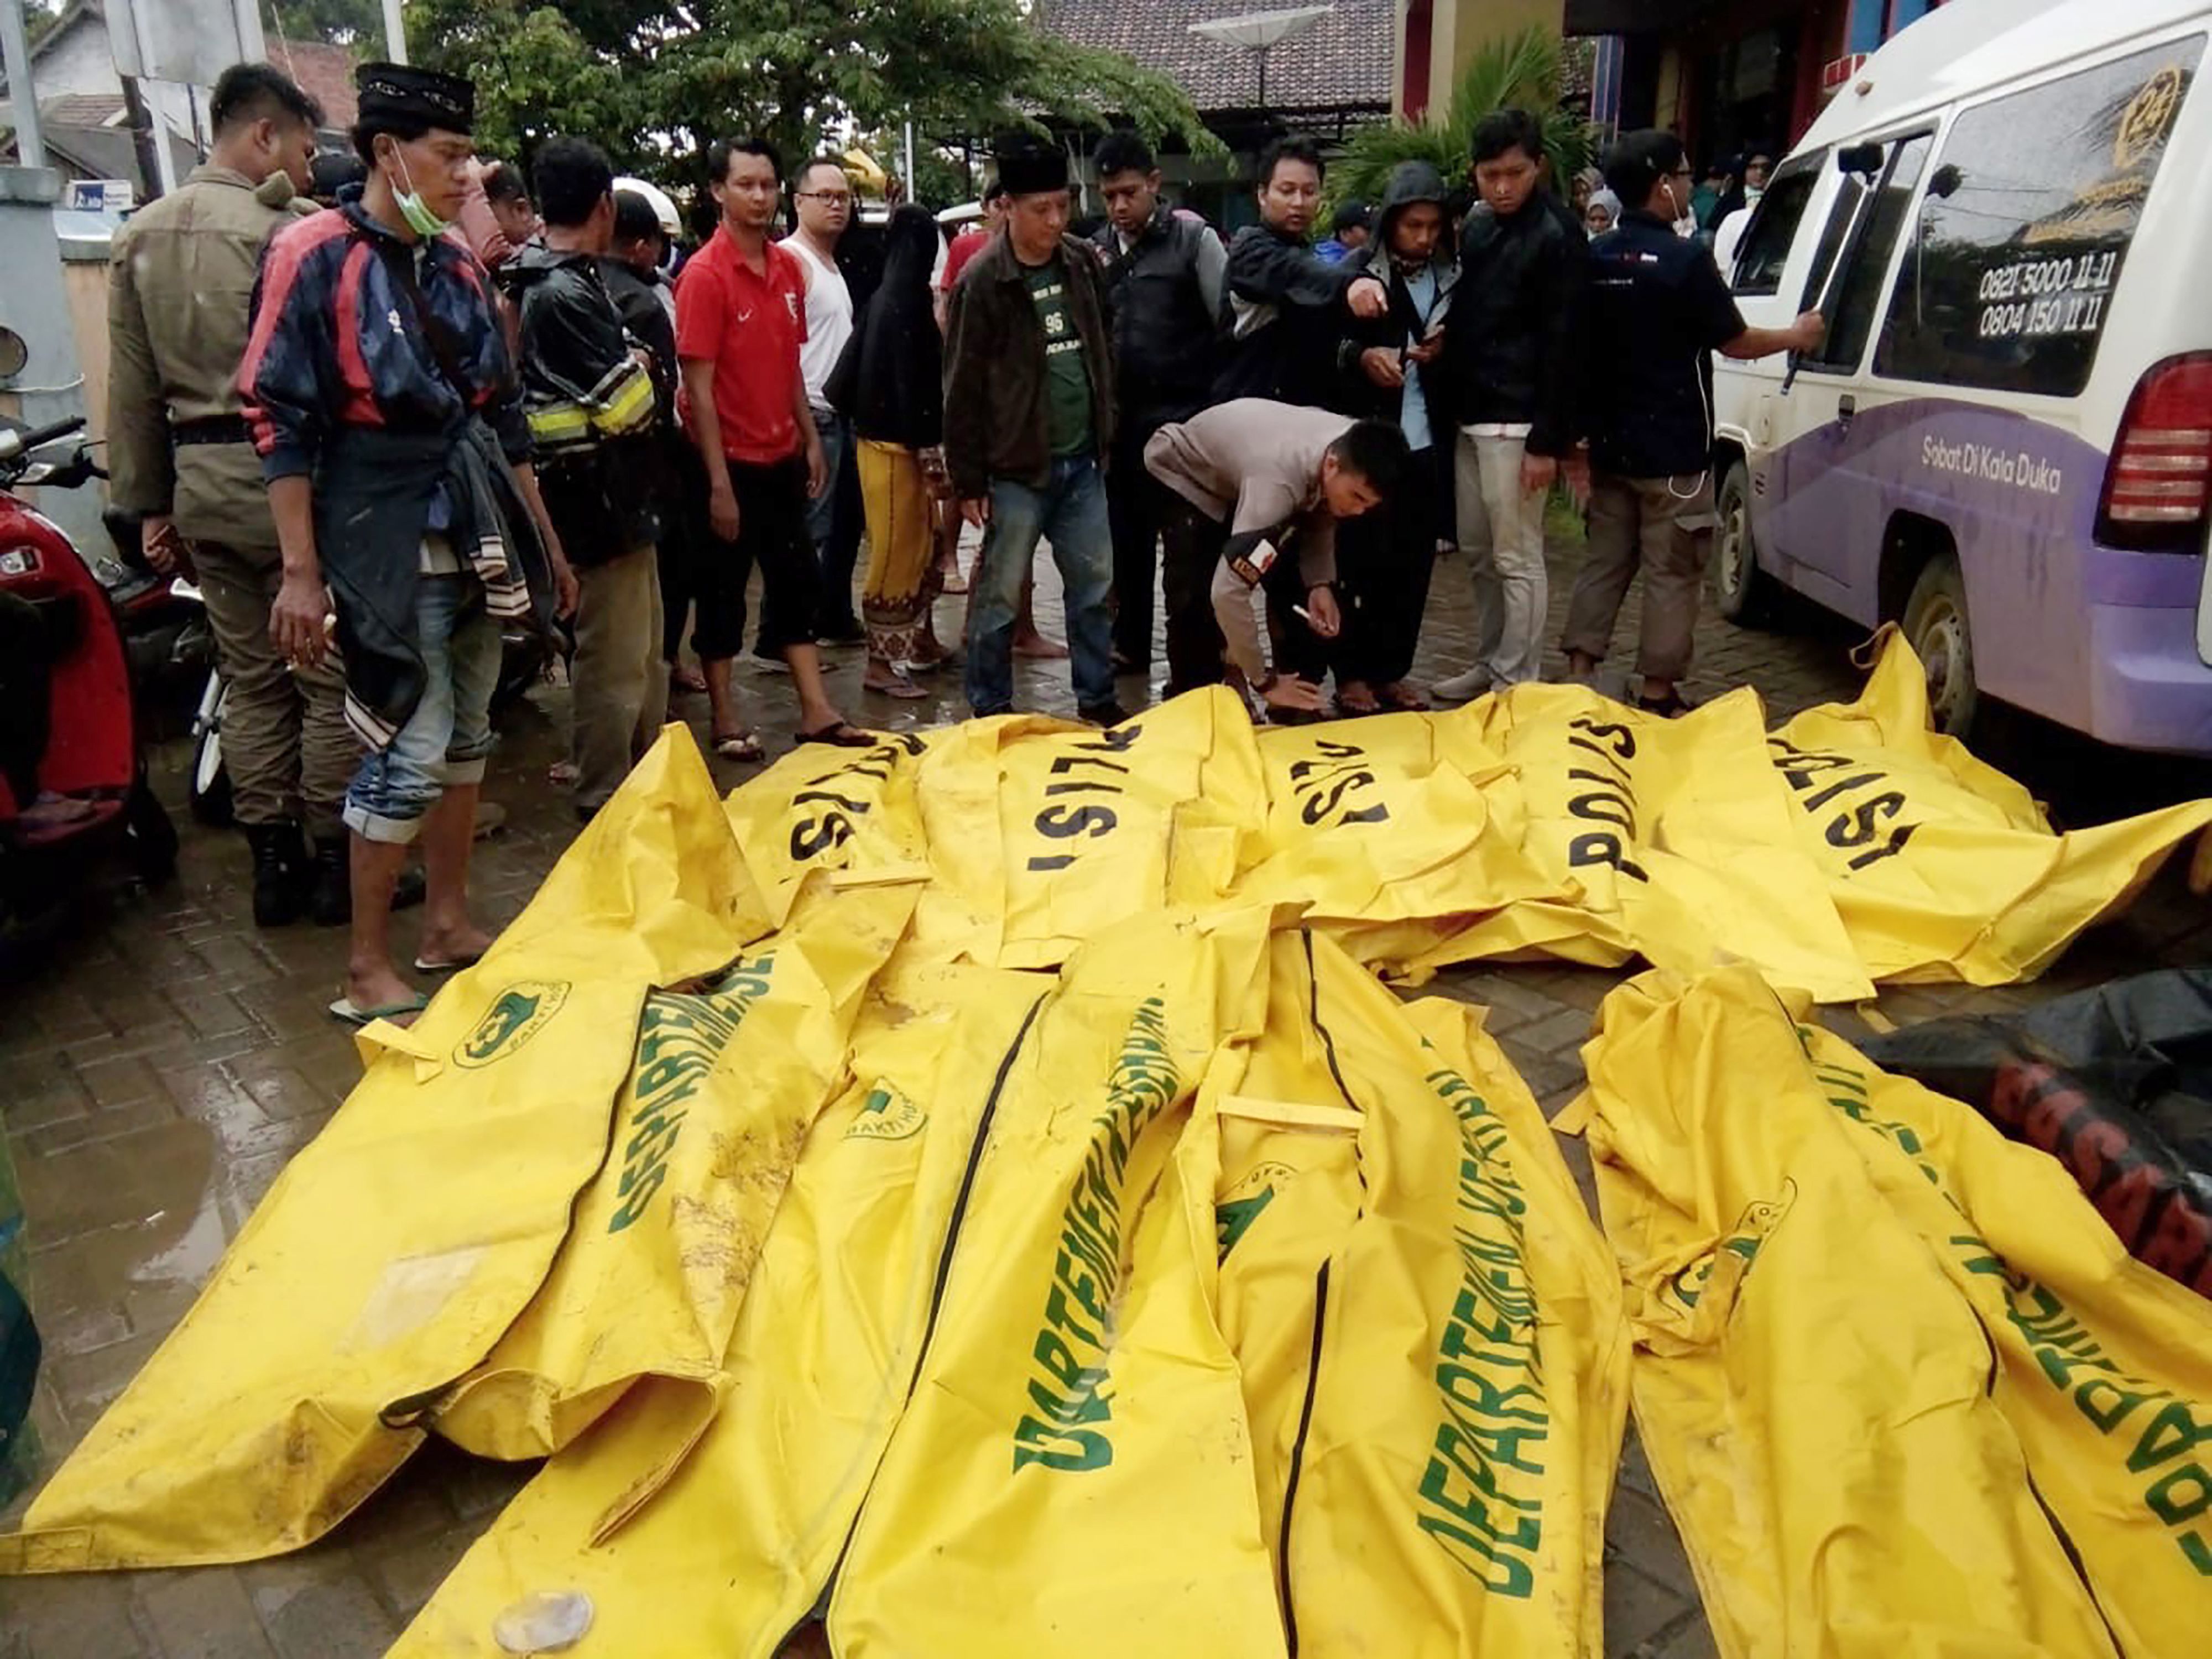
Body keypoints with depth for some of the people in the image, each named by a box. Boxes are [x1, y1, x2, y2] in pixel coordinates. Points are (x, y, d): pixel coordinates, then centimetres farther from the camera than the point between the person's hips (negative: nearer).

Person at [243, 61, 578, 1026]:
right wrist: (300, 571, -17)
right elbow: (281, 422, -12)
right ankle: (368, 974, 4)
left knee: (466, 731, 12)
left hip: (473, 531, 7)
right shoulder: (316, 257, -8)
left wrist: (544, 541, 17)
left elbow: (503, 417, 18)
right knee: (412, 747, -8)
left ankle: (449, 925, 26)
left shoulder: (457, 268, 12)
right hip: (387, 537, -7)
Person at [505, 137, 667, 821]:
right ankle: (607, 809, 9)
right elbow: (627, 407, -21)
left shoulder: (559, 278, 11)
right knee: (614, 662, -2)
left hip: (614, 499, 11)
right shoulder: (566, 293, -19)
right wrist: (639, 368, -1)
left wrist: (628, 361, 4)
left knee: (642, 654, 21)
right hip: (601, 500, -11)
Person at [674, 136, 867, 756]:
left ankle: (817, 711, 20)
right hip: (731, 463, -7)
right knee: (723, 592, 5)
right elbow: (699, 387, -16)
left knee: (797, 583, 11)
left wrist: (811, 440, 12)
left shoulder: (789, 268, 7)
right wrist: (719, 483, -18)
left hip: (782, 457, 7)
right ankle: (725, 721, 17)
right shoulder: (704, 275, -13)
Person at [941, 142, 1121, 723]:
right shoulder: (983, 282, -10)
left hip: (1081, 462, 5)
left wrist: (1107, 431, 12)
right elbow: (963, 388, -9)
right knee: (1000, 595, 3)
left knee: (1095, 586, 11)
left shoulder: (1083, 263, 5)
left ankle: (1097, 700, 24)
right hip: (1016, 468, -5)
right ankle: (990, 712, 15)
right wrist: (969, 480, -9)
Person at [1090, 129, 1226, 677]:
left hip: (1181, 419, -4)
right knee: (1126, 536, 13)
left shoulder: (1193, 238, -4)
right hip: (1119, 420, 5)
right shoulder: (1097, 250, 9)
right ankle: (1131, 643, 27)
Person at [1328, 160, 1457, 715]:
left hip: (1428, 444, 4)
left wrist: (1445, 349, -3)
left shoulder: (1453, 276, 8)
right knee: (1363, 560, -1)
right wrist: (1362, 356, -21)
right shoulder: (1359, 271, -1)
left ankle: (1392, 671, 17)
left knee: (1413, 563, 6)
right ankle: (1352, 674, 9)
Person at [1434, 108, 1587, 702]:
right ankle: (1489, 663, 25)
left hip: (1516, 421, -8)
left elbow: (1560, 345, -13)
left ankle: (1517, 684, 5)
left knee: (1517, 559, -3)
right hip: (1469, 415, 8)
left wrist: (1547, 440, -17)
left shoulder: (1556, 233, -10)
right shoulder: (1476, 221, 12)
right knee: (1479, 553, 14)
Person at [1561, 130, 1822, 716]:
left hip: (1610, 444, 7)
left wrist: (1582, 431, 23)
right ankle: (1657, 695, 5)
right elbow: (1735, 341, -5)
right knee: (1672, 574, 1)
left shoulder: (1596, 257, 6)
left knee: (1605, 561, 13)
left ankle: (1578, 675, 13)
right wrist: (1796, 336, 13)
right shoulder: (1685, 260, -14)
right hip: (1673, 450, -6)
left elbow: (1581, 346, 14)